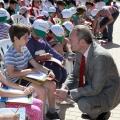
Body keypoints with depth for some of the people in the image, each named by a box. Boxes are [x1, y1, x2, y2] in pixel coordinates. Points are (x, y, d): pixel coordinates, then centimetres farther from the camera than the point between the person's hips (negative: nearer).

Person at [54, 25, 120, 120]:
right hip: (92, 87, 8)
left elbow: (95, 89, -30)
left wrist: (68, 93, -27)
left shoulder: (101, 57, -33)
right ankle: (94, 112, 16)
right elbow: (75, 74, 2)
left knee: (83, 104, -31)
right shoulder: (80, 51, -9)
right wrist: (64, 88, -17)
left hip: (107, 93, -8)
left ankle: (101, 112, 4)